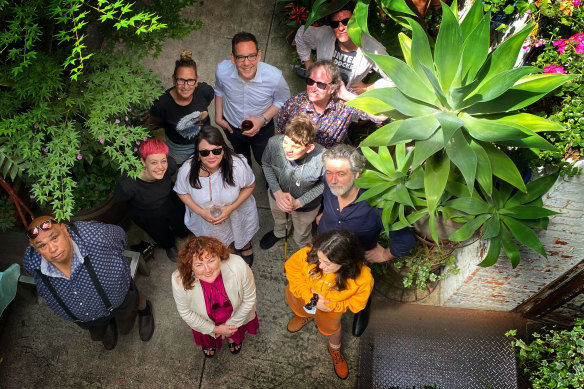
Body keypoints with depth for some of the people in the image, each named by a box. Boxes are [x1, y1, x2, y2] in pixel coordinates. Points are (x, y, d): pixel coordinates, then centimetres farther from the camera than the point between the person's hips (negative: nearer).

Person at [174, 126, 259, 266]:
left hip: (237, 214, 0)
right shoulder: (187, 170, -32)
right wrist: (201, 212, -24)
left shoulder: (237, 165, -35)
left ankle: (246, 247, 70)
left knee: (243, 238, 33)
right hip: (205, 217, 1)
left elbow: (250, 186, -16)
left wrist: (231, 207, -27)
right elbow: (182, 192, -11)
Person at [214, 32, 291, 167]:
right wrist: (218, 117, -3)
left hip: (262, 129, -2)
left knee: (264, 161, 26)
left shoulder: (274, 76, -36)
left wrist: (263, 119, -28)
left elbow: (283, 100, -16)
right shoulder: (222, 71, -29)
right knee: (241, 156, 34)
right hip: (231, 126, 2)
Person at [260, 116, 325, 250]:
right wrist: (278, 192, -23)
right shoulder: (274, 142, -36)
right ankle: (278, 233, 76)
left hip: (306, 205, -2)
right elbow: (266, 164, -13)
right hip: (277, 197, 2)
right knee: (278, 220, 39)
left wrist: (298, 202, -26)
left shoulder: (322, 158, -42)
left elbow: (324, 184, -19)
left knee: (302, 236, 32)